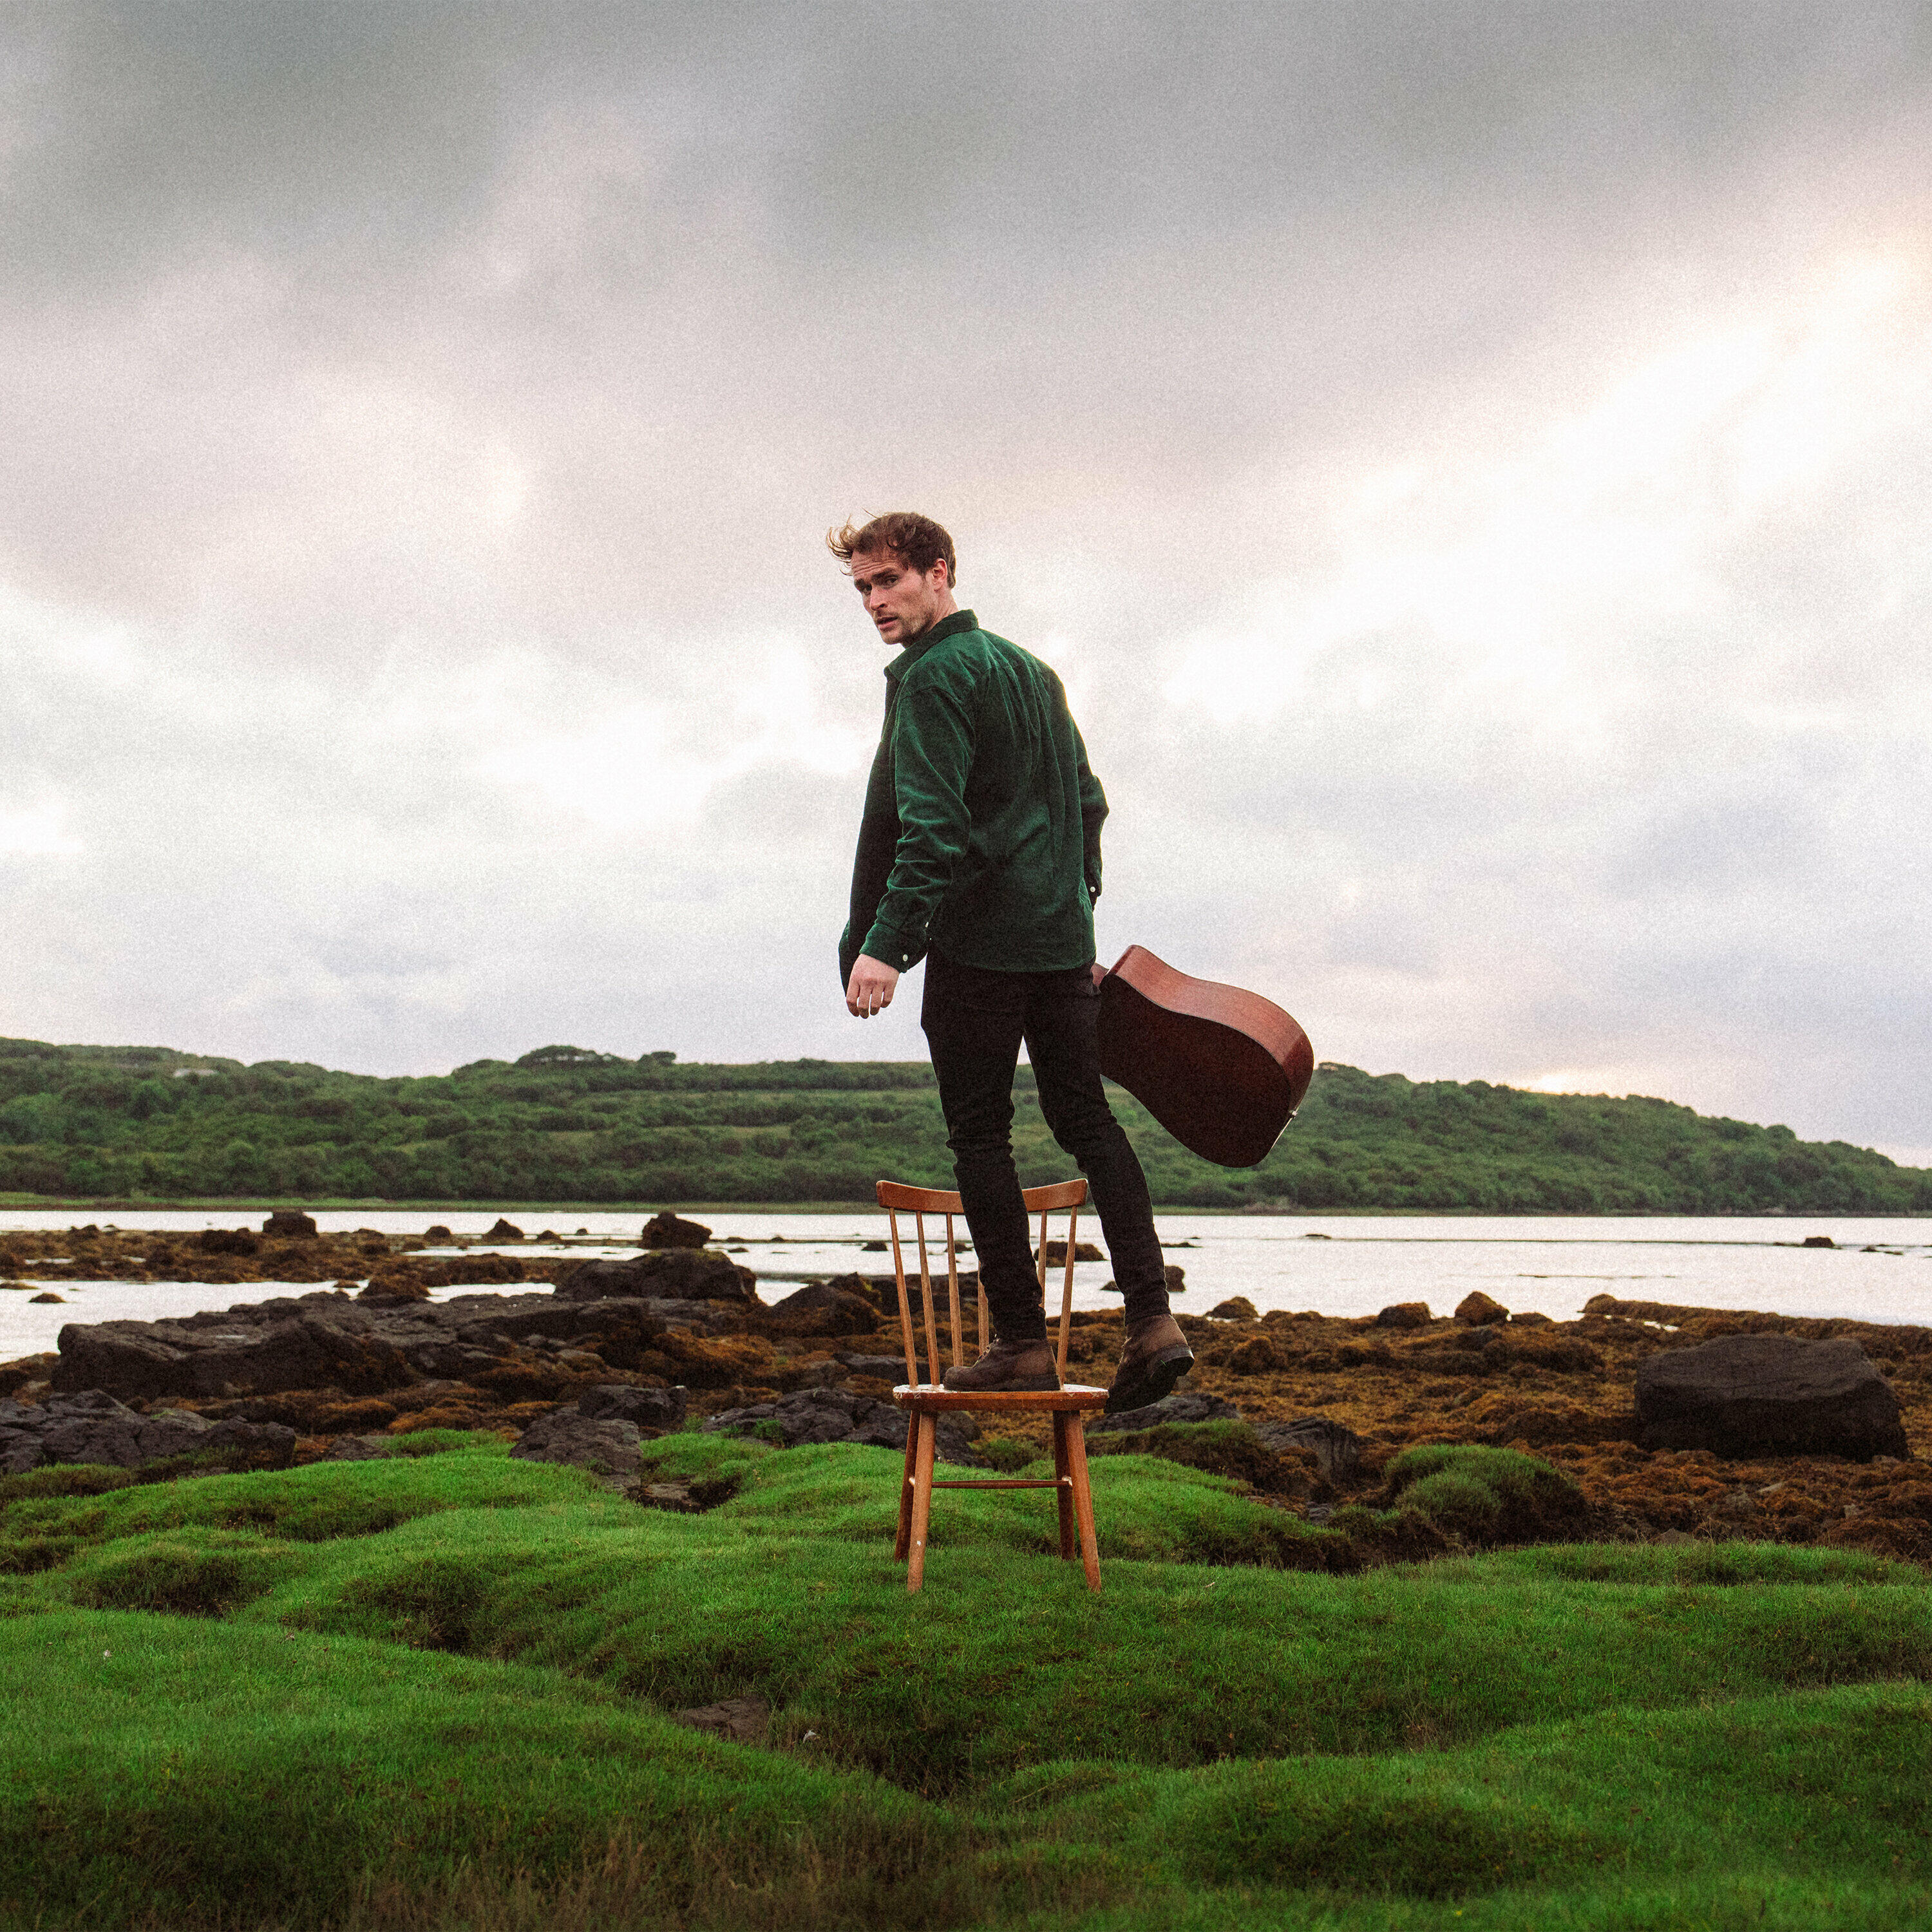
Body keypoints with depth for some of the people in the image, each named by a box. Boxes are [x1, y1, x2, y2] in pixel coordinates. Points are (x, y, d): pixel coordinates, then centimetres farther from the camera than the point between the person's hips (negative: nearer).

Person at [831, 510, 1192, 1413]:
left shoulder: (933, 675, -8)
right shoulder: (1033, 671, 20)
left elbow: (932, 823, -19)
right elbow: (1087, 803, 24)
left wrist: (883, 942, -23)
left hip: (980, 940, -8)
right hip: (1062, 934, 8)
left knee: (979, 1132, -2)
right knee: (1086, 1117, 9)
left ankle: (1022, 1340, -1)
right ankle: (1152, 1315, 1)